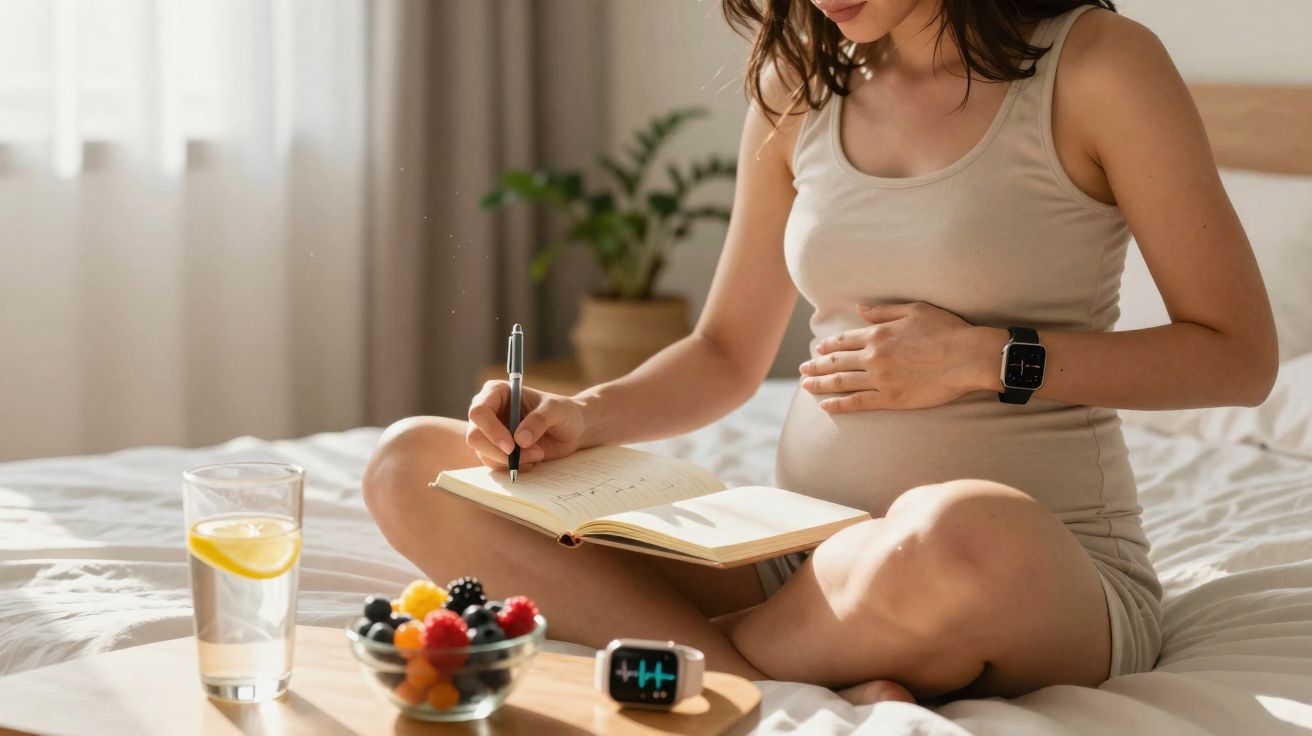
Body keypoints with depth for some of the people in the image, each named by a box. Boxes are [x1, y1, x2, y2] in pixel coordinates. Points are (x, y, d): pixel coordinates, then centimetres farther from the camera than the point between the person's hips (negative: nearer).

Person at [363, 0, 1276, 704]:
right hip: (801, 550, 5)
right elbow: (728, 354, 16)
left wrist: (987, 358, -13)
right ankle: (838, 693, -22)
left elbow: (1240, 355, -4)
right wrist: (587, 415, -3)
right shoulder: (798, 88, 10)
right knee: (412, 465, -8)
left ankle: (711, 656, -9)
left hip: (1048, 571, -5)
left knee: (959, 534, -44)